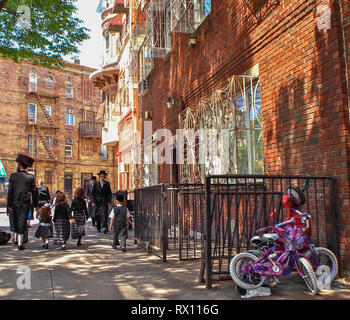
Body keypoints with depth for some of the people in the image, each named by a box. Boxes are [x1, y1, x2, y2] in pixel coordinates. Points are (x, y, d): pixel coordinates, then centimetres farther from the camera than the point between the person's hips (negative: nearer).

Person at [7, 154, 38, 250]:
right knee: (22, 222, 2)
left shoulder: (13, 176, -2)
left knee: (16, 221, 20)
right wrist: (35, 204, 7)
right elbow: (34, 192, 0)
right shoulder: (31, 177, -2)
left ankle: (16, 239, 33)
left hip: (16, 202, 1)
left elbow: (10, 191, -2)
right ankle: (20, 243, 1)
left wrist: (9, 204, 3)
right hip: (26, 203, -1)